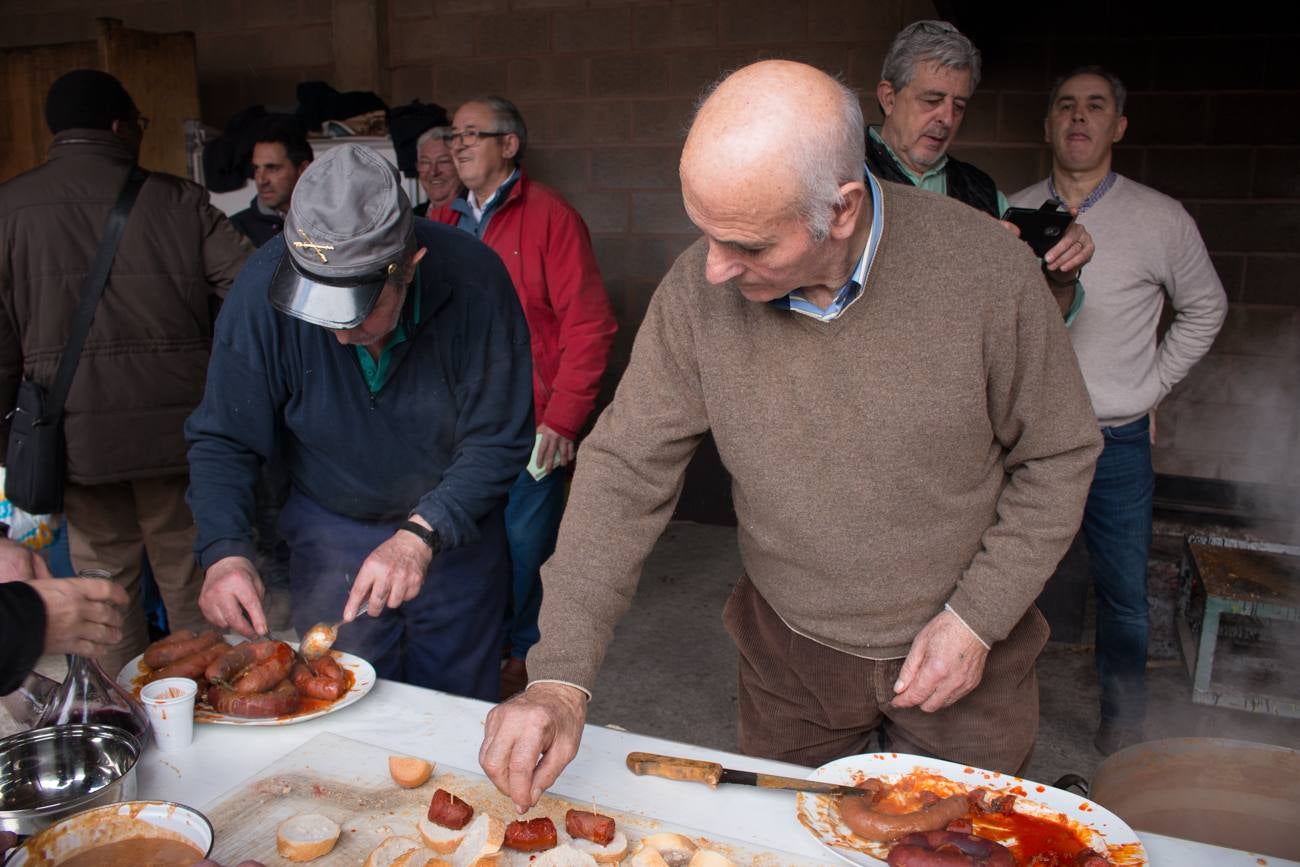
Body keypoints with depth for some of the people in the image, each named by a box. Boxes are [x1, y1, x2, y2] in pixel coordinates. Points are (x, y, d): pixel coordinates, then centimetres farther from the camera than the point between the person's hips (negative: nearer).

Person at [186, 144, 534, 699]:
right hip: (329, 529, 1)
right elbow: (222, 440, -13)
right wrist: (224, 551, -28)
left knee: (459, 716, 16)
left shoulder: (473, 279, -25)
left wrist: (423, 533, -31)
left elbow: (498, 440, -20)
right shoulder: (264, 286, -22)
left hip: (455, 529, 0)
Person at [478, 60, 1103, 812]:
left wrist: (979, 617, -13)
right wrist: (561, 676, -22)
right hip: (789, 652, 2)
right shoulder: (698, 290, -18)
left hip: (963, 650, -1)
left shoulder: (987, 269, -23)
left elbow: (1058, 457, -9)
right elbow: (626, 470, -14)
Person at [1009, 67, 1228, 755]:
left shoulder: (1161, 220, -3)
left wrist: (1151, 387, 5)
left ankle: (1122, 731, 29)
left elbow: (1204, 308, 12)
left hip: (1117, 441, -1)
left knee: (1123, 594, 9)